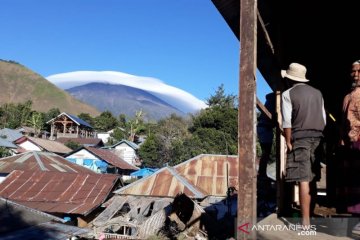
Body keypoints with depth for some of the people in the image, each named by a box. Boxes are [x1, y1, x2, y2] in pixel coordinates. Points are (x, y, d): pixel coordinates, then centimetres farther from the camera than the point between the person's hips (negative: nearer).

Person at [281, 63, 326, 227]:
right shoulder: (317, 93, 15)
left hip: (300, 139, -6)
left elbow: (287, 122, -9)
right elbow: (323, 119, 12)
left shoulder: (288, 94, -2)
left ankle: (305, 221, -11)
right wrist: (317, 137, 17)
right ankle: (310, 215, 20)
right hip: (317, 139, 6)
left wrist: (288, 142, -5)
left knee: (303, 180, -9)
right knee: (312, 180, 12)